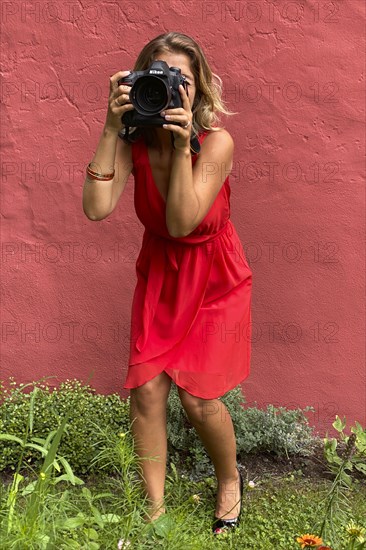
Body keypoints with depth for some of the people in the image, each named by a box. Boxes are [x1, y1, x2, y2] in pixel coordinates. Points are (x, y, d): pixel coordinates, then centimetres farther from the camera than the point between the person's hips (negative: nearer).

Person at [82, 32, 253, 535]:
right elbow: (96, 208, -28)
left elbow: (181, 222, -29)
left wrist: (182, 145, -35)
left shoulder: (216, 142, -22)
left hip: (214, 279, -3)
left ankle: (230, 479, 26)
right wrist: (111, 129, -29)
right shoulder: (134, 140, -13)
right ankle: (154, 509, 13)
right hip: (159, 275, 3)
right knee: (147, 389, -4)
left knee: (197, 396, -6)